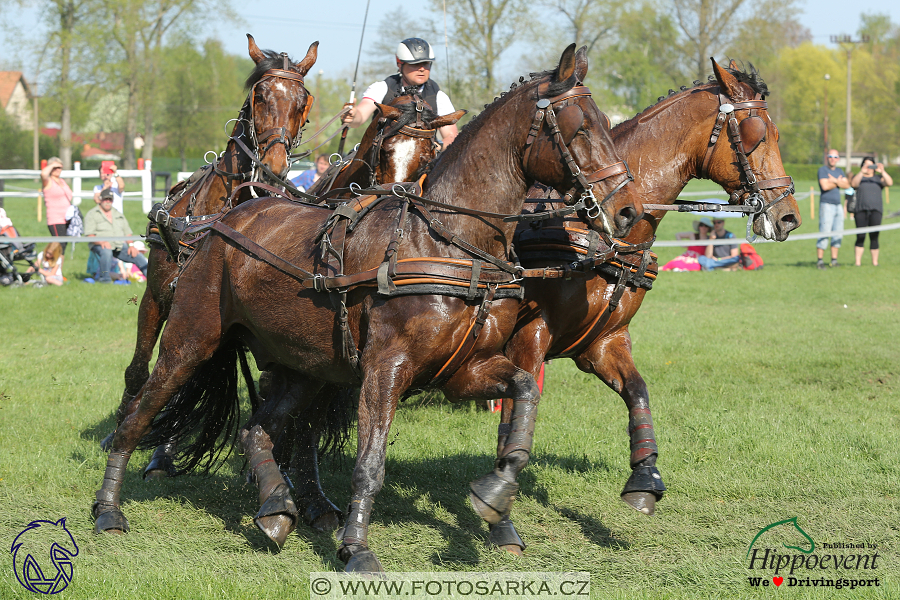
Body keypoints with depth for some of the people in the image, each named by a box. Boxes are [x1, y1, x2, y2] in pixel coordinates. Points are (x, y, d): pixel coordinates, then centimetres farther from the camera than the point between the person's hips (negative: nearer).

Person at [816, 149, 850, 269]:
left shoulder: (839, 171, 17)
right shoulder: (822, 170, -3)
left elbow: (847, 185, 4)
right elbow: (825, 186, -17)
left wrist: (835, 181, -11)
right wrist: (839, 182, -3)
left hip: (838, 205, 7)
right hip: (826, 204, -7)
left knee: (837, 233, 5)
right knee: (824, 233, -11)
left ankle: (834, 259, 10)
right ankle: (819, 260, -10)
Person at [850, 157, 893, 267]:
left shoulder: (878, 178, 14)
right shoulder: (858, 177, 11)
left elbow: (890, 183, -5)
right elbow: (854, 184, -12)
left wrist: (882, 172, -20)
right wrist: (862, 172, -25)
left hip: (875, 211, 1)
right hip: (861, 211, -1)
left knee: (874, 237, -3)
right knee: (860, 237, -6)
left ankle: (875, 262, 1)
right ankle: (857, 262, -6)